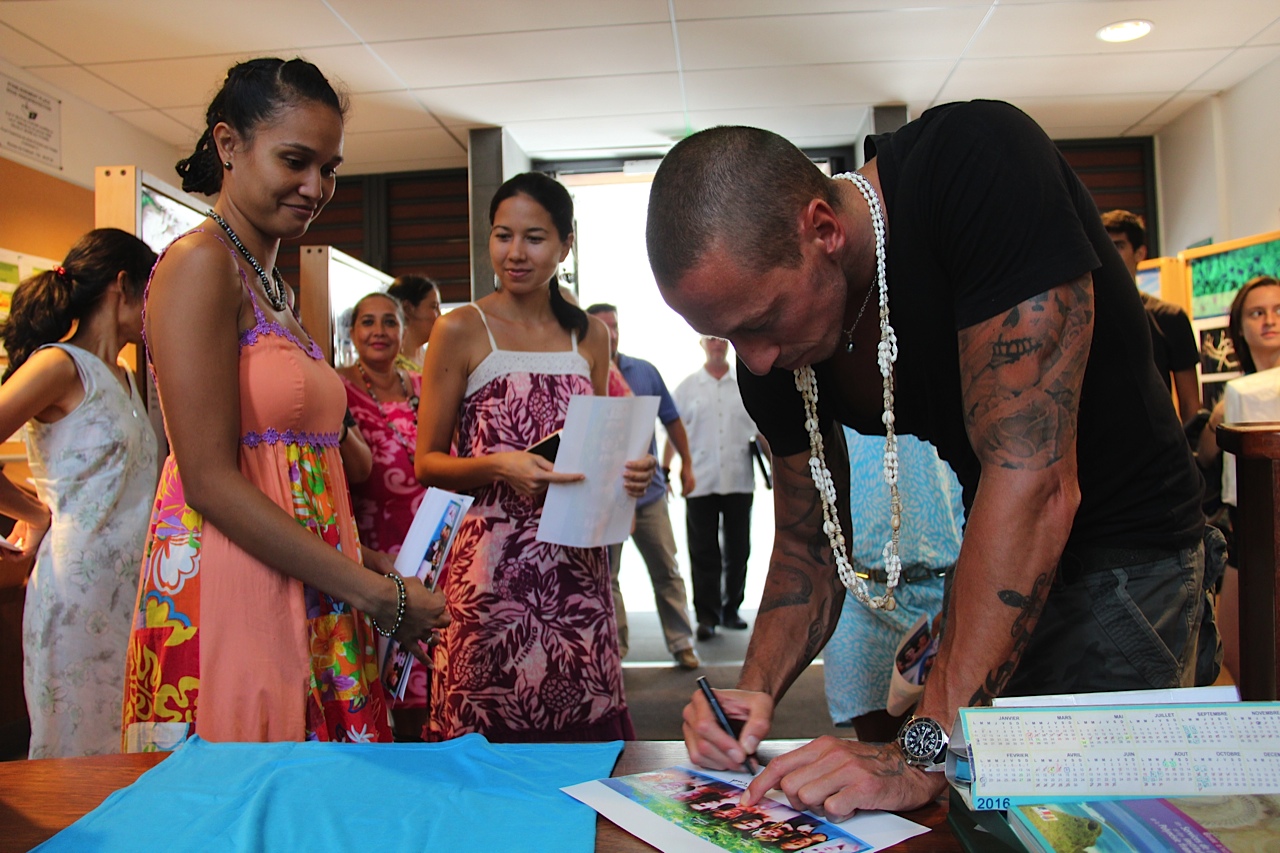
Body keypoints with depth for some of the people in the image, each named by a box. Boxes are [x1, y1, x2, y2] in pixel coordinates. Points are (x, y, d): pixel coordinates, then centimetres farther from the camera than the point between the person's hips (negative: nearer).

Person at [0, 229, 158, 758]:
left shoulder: (124, 378, 16)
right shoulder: (60, 364, -9)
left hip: (131, 585, 8)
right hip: (79, 585, -8)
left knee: (127, 751, 12)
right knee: (78, 754, 3)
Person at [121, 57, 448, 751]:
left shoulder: (276, 288, 18)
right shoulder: (199, 264, -9)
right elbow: (210, 480, -16)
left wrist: (384, 576, 8)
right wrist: (376, 592, -15)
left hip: (312, 603, 8)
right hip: (230, 599, -8)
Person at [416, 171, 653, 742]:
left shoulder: (590, 336, 12)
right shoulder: (461, 331, 0)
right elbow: (427, 462, 0)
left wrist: (626, 472, -1)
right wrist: (497, 467, -18)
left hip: (578, 565, 4)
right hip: (493, 568, -3)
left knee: (585, 730, 5)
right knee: (488, 732, 1)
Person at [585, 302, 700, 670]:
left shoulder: (644, 371, 3)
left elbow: (671, 419, 12)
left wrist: (686, 463, 12)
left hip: (648, 489, 2)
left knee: (667, 571, 9)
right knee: (605, 576, 8)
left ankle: (682, 643, 21)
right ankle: (614, 648, 22)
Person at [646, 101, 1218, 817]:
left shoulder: (982, 166, -29)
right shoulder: (772, 354, -9)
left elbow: (1035, 479, -35)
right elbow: (809, 542, 1)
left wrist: (926, 750, -34)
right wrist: (757, 690, -18)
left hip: (1128, 550, -5)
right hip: (997, 564, 6)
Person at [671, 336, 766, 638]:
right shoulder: (687, 387, 5)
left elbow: (762, 431, 11)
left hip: (739, 482, 2)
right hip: (700, 483, -1)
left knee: (737, 550, 8)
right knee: (704, 553, 1)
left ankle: (731, 609, 22)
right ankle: (707, 615, 10)